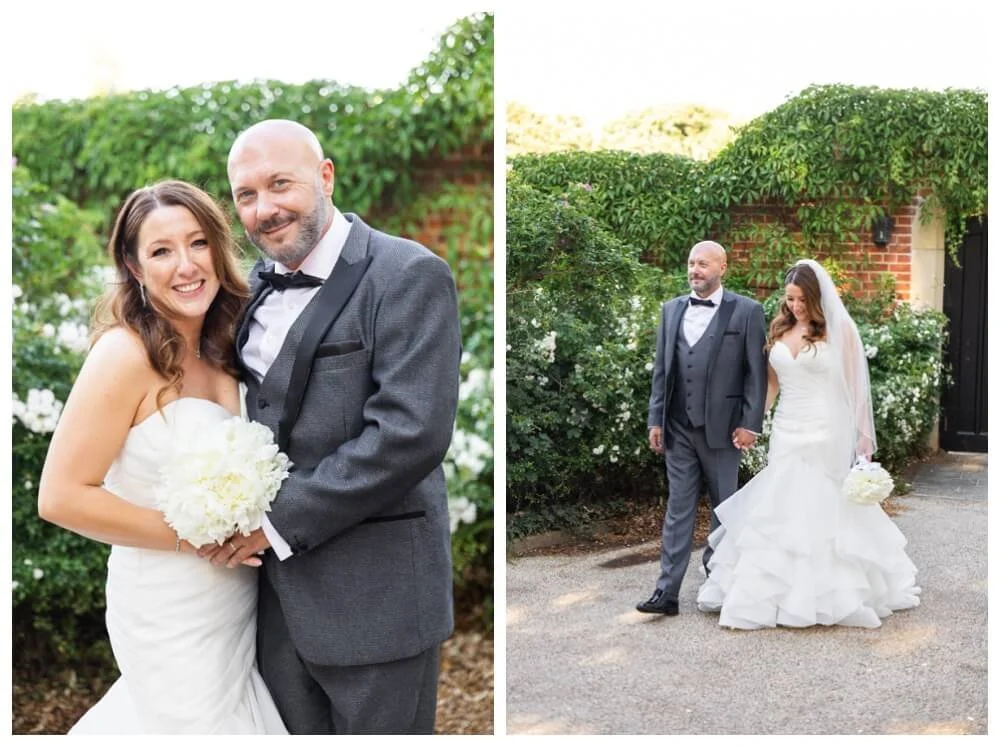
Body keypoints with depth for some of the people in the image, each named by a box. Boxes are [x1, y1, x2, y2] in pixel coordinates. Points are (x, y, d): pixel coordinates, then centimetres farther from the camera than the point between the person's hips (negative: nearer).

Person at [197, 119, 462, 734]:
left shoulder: (409, 276, -12)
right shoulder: (262, 283, 10)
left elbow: (412, 431, -21)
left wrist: (280, 522, -16)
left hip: (374, 595, -6)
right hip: (280, 592, 7)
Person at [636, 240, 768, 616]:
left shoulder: (746, 311, -3)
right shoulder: (672, 309, 9)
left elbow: (756, 371, -4)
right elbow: (661, 369, 11)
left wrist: (750, 423, -9)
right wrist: (656, 419, 6)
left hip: (722, 427, -3)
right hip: (678, 428, 3)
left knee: (725, 506, 11)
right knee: (678, 508, 3)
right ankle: (667, 591, 2)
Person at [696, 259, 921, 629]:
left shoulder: (839, 328, -5)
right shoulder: (779, 329, 8)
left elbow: (855, 384, -4)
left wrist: (863, 435, -7)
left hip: (826, 435, -5)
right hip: (786, 432, 5)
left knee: (827, 513, 1)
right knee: (777, 514, 4)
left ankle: (835, 594, 15)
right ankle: (771, 593, 13)